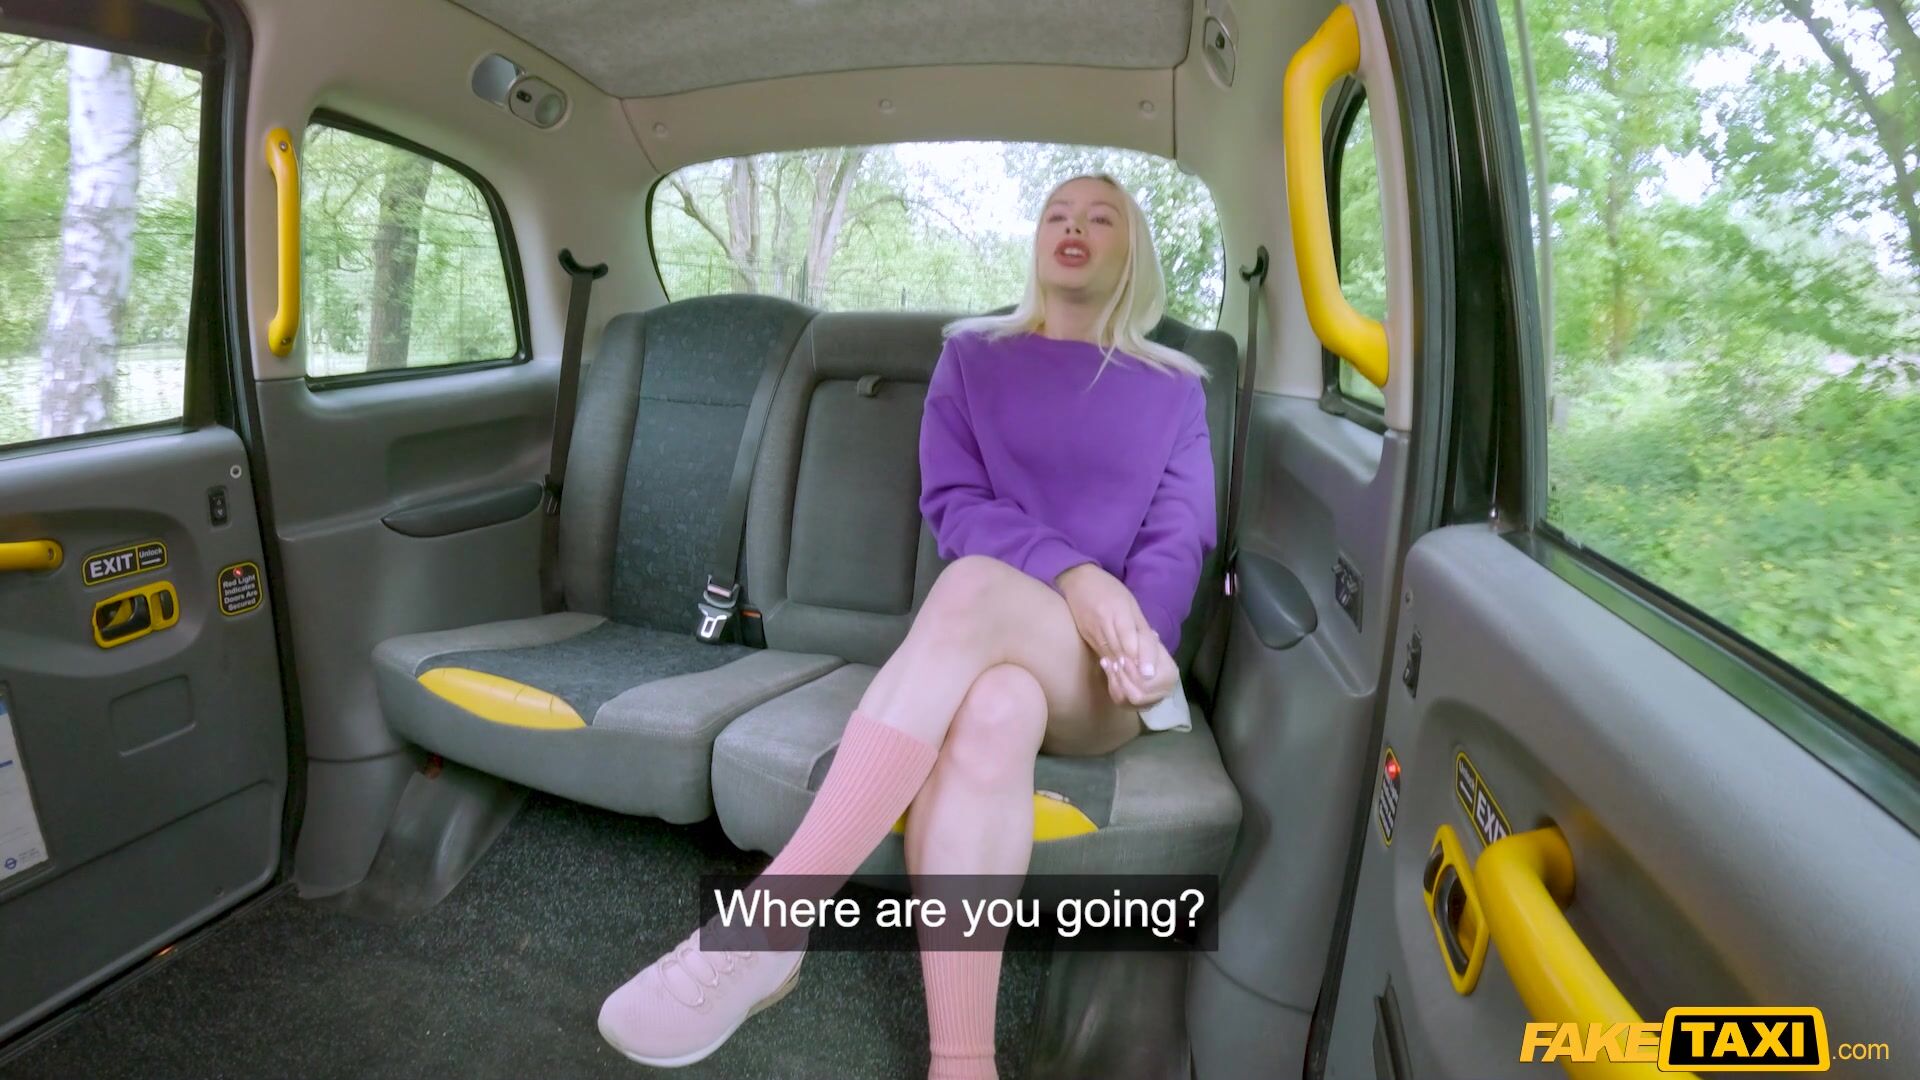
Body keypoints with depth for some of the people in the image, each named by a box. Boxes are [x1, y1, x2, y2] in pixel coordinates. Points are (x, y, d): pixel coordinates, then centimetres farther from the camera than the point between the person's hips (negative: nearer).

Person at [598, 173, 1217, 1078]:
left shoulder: (1175, 388, 14)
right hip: (990, 651, 1)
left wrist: (1132, 636, -20)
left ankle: (765, 927, -37)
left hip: (1103, 680, -1)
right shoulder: (973, 356, 14)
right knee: (989, 716, -38)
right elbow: (952, 503, 0)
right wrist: (1070, 576, -18)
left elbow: (1180, 539, 3)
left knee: (972, 588, -35)